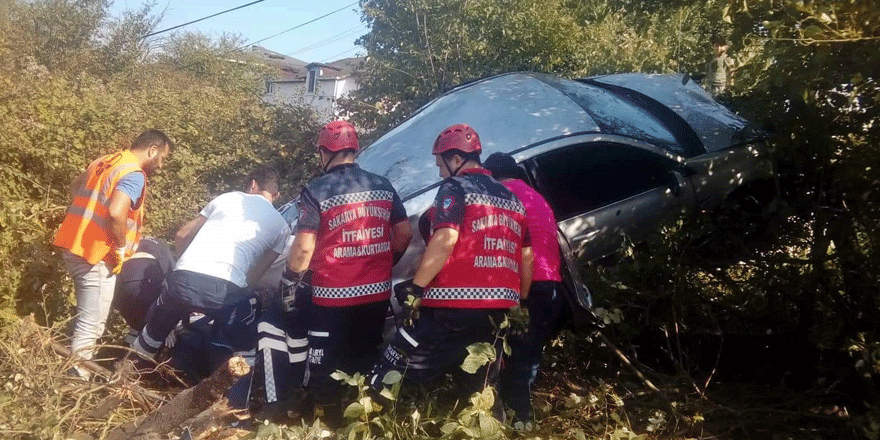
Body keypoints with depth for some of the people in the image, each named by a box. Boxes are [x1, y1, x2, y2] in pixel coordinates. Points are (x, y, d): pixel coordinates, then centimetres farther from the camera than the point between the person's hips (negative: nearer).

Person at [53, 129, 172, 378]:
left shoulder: (105, 162, 12)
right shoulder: (134, 175, -17)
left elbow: (75, 186, 27)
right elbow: (116, 213, -31)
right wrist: (122, 248, -17)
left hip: (74, 245, 10)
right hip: (96, 256, -10)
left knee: (86, 315, 24)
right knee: (91, 324, 0)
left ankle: (78, 362, 36)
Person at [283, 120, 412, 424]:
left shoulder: (316, 190, -10)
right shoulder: (383, 185, 5)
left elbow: (304, 247, -13)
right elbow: (404, 235, 8)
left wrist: (290, 282, 1)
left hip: (333, 296, -5)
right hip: (377, 293, 5)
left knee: (325, 368, 10)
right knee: (366, 364, 19)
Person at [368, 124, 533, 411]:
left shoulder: (455, 188, -3)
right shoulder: (510, 197, 19)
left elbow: (445, 240, -19)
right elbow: (527, 258, 18)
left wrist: (415, 286, -14)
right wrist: (519, 303, 26)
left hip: (451, 310, -8)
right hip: (496, 312, 8)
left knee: (386, 379, -2)